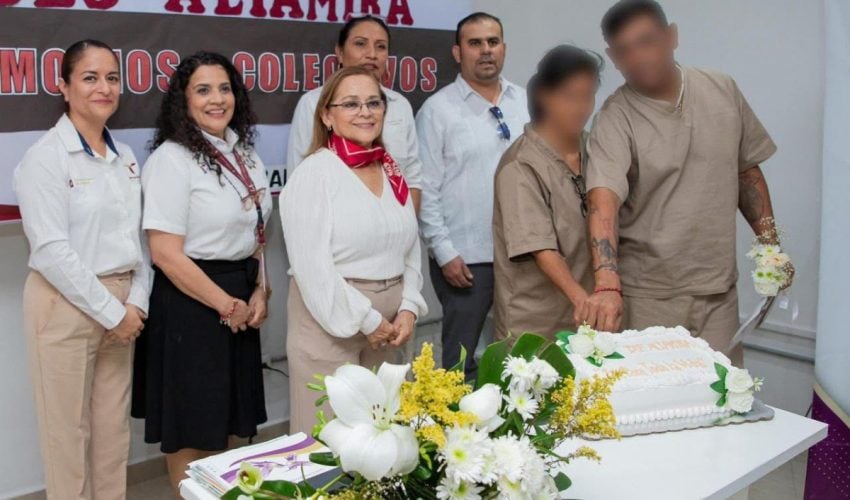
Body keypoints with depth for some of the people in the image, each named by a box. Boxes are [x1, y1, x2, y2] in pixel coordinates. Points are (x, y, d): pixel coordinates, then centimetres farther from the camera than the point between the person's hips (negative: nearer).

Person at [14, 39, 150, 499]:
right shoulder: (46, 157, -10)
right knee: (69, 431, 6)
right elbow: (52, 251, -16)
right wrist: (111, 311, -14)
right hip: (66, 305, -6)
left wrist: (136, 301, -1)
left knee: (113, 428, 13)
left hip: (120, 305, 6)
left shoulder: (124, 157, 10)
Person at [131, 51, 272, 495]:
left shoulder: (244, 153, 7)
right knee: (190, 427, 6)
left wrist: (260, 292, 3)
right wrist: (226, 305, -15)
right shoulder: (171, 159, -15)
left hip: (242, 297, 7)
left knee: (226, 417, 19)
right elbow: (166, 253, -20)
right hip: (190, 301, -7)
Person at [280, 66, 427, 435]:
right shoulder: (314, 174, -10)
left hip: (387, 327, 6)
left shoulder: (392, 173, 10)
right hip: (330, 322, -6)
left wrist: (408, 308, -2)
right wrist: (365, 320, -13)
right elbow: (312, 266, -16)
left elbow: (411, 249, 12)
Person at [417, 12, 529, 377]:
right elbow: (426, 190, -7)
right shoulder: (438, 110, -4)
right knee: (460, 358, 8)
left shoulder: (525, 104, 8)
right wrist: (444, 252, -11)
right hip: (465, 256, -4)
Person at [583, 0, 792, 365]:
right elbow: (603, 203, -26)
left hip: (718, 287, 4)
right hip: (647, 296, -4)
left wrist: (769, 240, 8)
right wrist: (607, 285, -39)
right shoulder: (615, 119, -12)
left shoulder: (723, 91, 3)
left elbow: (746, 171, 14)